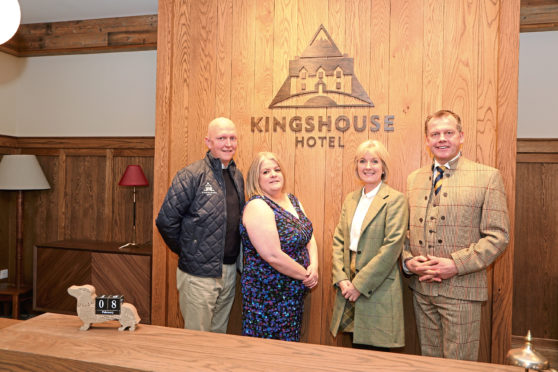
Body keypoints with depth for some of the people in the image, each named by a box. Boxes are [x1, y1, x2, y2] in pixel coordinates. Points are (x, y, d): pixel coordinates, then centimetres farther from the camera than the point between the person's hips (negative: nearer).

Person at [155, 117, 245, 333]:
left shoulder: (237, 176, 8)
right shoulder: (191, 176, -13)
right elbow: (166, 220, -13)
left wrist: (234, 258, 11)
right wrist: (186, 252, -4)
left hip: (229, 272, 6)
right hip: (198, 274, -6)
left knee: (219, 336, 21)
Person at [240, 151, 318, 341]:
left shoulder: (292, 200, 8)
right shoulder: (257, 206, -18)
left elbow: (309, 236, 11)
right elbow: (273, 256, -24)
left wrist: (314, 266, -6)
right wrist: (306, 275, -14)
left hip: (295, 290, 8)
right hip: (268, 295, -8)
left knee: (291, 340, 19)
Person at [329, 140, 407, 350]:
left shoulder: (395, 200, -8)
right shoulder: (350, 199, 11)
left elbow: (392, 247, -15)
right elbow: (338, 240, 10)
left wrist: (360, 285, -14)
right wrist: (341, 279, -3)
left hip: (377, 291, -5)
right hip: (349, 287, 5)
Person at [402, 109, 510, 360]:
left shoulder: (487, 177, -4)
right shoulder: (414, 179, 9)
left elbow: (498, 235, -8)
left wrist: (456, 265, -17)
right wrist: (408, 260, -6)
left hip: (461, 288, -4)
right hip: (421, 287, 4)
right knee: (429, 361, 18)